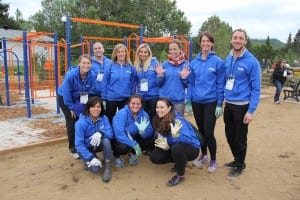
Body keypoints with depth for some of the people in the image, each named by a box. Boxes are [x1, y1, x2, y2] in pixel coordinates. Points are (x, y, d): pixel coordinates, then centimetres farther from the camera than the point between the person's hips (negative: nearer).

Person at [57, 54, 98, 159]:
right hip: (64, 98, -4)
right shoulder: (71, 74, -33)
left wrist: (86, 102, -19)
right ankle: (73, 148, 7)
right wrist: (71, 107, -20)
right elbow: (66, 93, -26)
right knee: (72, 122, -7)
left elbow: (92, 91, -10)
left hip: (80, 99, 4)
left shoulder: (92, 76, -22)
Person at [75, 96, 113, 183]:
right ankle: (87, 160, 12)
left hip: (98, 145, 3)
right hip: (86, 148, -3)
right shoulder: (81, 122, -24)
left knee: (106, 140, -31)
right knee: (95, 168, -24)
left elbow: (110, 133, -20)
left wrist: (100, 133, -42)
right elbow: (78, 144, -23)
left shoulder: (104, 118, -14)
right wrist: (91, 158, -29)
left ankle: (107, 167, -13)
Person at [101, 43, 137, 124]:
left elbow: (133, 84, 3)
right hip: (111, 98, -1)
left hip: (126, 99, 1)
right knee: (110, 119, 12)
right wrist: (104, 98, -4)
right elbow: (105, 83, -3)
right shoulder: (110, 66, -5)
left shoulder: (131, 67, -1)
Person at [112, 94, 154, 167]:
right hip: (119, 139, -5)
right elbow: (119, 134, -33)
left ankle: (132, 152, 12)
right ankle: (117, 156, 2)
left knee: (152, 141, -14)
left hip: (133, 138, 5)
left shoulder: (144, 114, -12)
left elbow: (150, 134, -13)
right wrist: (134, 144, -37)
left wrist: (143, 131, -35)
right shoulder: (121, 114, -25)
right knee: (123, 147, -36)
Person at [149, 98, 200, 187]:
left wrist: (176, 135, -52)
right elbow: (160, 138, 2)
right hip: (173, 148, 7)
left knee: (177, 147, -38)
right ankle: (180, 161, 16)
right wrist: (165, 145, -20)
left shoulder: (177, 120, -27)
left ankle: (180, 175, -12)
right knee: (154, 157, -6)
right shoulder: (158, 121, -7)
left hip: (191, 148, -7)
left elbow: (188, 139, -35)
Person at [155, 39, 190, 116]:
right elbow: (159, 84, 6)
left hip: (179, 100, -1)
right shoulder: (165, 64, 3)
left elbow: (188, 85, 3)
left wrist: (184, 78, -15)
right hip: (164, 99, 1)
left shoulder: (186, 64, 0)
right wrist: (160, 75, -11)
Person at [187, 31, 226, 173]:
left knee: (208, 132, -3)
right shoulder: (194, 62, 4)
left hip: (211, 102, -4)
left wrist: (220, 104, -9)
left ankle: (213, 160, 18)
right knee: (201, 130, 14)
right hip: (197, 102, 4)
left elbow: (221, 84, -7)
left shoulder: (218, 62, -7)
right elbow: (191, 83, 8)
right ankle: (203, 155, 32)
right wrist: (188, 102, 4)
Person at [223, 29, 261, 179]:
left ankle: (239, 166, 27)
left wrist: (251, 111, -16)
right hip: (228, 104, 6)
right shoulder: (228, 59, 5)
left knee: (240, 138, 7)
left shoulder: (251, 61, -12)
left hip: (242, 106, -6)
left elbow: (256, 88, -12)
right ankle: (237, 160, 38)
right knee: (230, 135, 17)